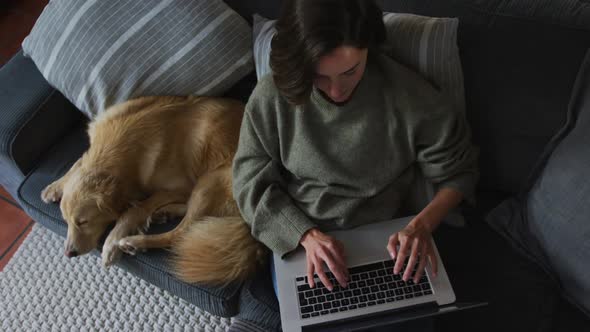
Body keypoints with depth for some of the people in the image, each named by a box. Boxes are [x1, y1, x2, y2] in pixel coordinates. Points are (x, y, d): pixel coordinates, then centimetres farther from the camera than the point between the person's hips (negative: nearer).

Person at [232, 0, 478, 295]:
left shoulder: (412, 99, -19)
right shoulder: (271, 97, -17)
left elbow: (459, 172, -4)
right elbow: (251, 182, -9)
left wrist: (422, 225, -21)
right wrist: (307, 235, -22)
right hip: (294, 239, 0)